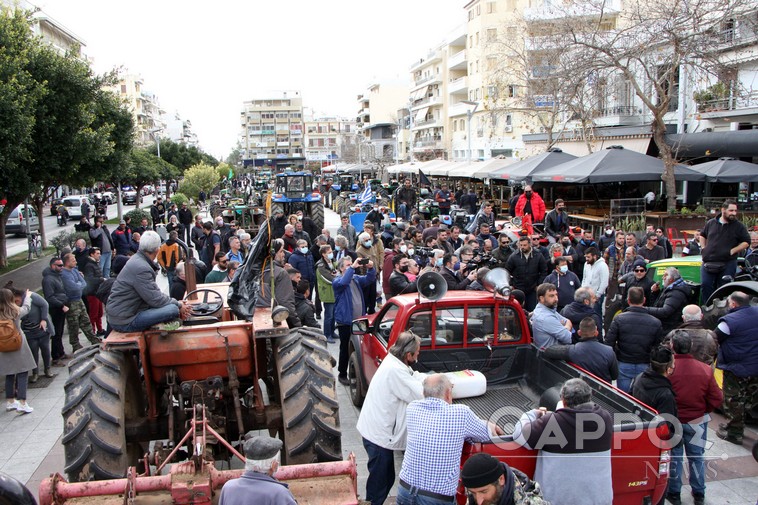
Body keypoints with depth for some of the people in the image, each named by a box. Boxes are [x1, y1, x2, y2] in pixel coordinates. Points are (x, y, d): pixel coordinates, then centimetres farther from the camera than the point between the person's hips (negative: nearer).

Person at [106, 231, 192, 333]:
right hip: (124, 322, -10)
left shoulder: (138, 260, 10)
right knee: (173, 309, -25)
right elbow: (155, 299, -20)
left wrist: (177, 302, 3)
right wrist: (179, 306, -6)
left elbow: (155, 292, 13)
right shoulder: (141, 268, -22)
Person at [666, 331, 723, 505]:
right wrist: (704, 411, 10)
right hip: (697, 422, 2)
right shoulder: (705, 370, -15)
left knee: (674, 457, 15)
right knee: (696, 457, 19)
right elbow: (717, 399, -8)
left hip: (672, 422, -2)